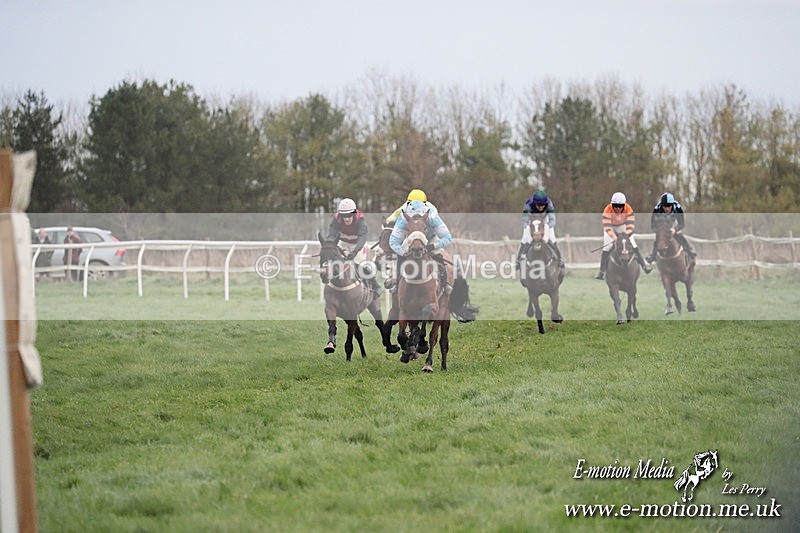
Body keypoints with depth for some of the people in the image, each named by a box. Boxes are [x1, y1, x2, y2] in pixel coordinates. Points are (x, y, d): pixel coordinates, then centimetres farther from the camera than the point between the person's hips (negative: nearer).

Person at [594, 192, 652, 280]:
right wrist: (614, 236, -54)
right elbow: (607, 226, -38)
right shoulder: (608, 210, -33)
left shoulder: (628, 209, -29)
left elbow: (631, 224, -35)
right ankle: (601, 271, -6)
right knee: (606, 248, -14)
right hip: (611, 227, -1)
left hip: (623, 226, 1)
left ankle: (644, 265, -3)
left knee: (633, 245, -10)